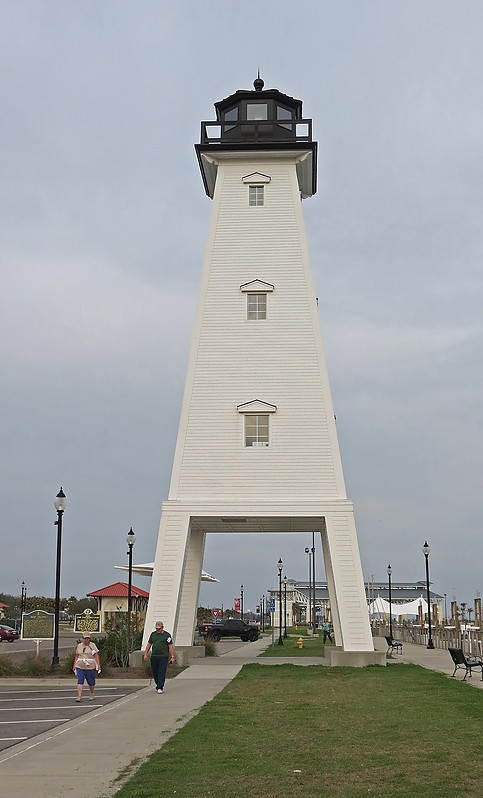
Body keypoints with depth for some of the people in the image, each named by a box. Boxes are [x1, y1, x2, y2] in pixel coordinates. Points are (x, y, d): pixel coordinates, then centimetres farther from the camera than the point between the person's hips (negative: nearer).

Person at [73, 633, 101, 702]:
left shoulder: (92, 645, 1)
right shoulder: (79, 646, 11)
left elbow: (96, 656, -3)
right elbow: (76, 656, 19)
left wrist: (98, 665, -11)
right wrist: (74, 666, 16)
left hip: (90, 667, -2)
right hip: (80, 667, 2)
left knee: (91, 682, 6)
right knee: (80, 681, -12)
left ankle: (91, 694, 29)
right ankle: (79, 697, -13)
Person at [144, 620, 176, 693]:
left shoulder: (167, 635, 0)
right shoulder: (153, 634, 13)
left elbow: (170, 646, -3)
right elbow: (149, 644, 18)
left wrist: (173, 657, -8)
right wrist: (146, 654, 11)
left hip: (163, 657, -4)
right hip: (154, 656, 4)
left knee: (162, 672, -8)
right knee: (155, 673, 8)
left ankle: (160, 688, -5)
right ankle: (158, 685, 25)